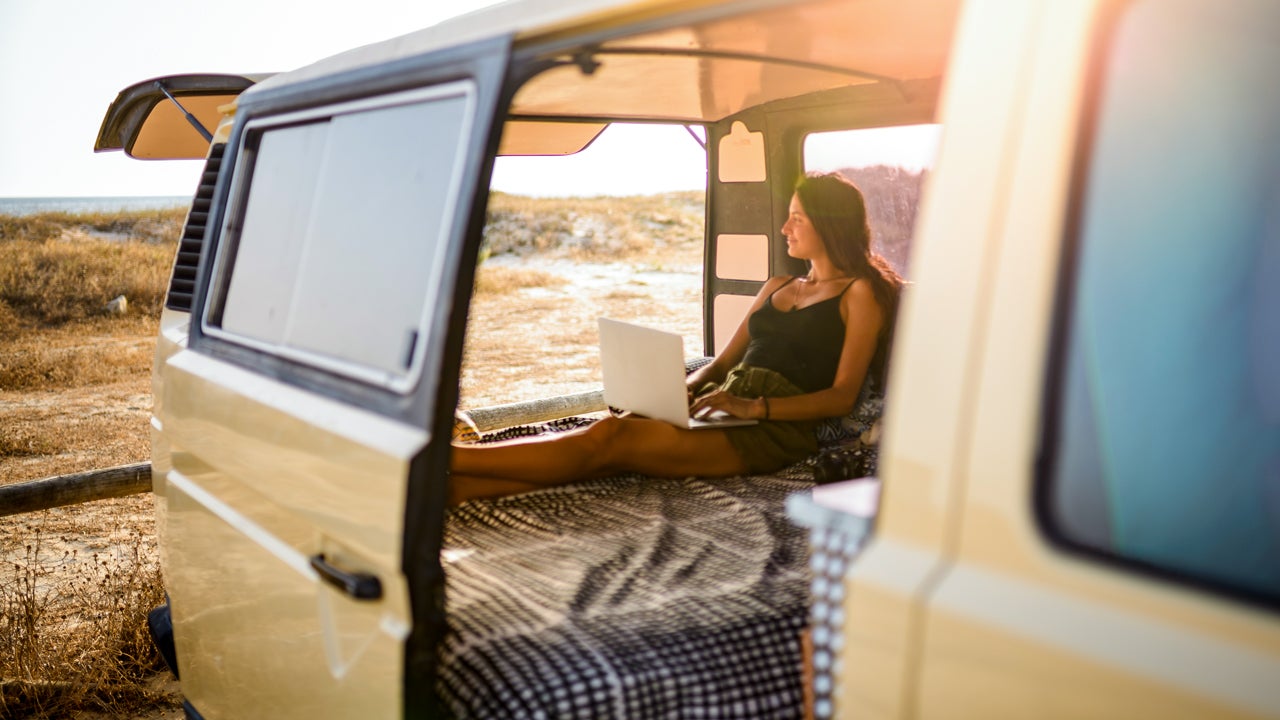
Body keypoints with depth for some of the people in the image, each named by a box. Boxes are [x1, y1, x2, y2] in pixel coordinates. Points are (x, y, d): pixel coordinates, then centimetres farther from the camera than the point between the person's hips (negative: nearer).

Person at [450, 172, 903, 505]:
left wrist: (753, 406, -19)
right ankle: (443, 488, -34)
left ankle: (448, 458, -30)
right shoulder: (776, 287, 26)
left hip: (774, 428, -6)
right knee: (611, 428, -21)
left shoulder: (860, 293, 3)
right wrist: (681, 389, 1)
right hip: (723, 407, 7)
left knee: (612, 440, -24)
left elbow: (842, 397, -8)